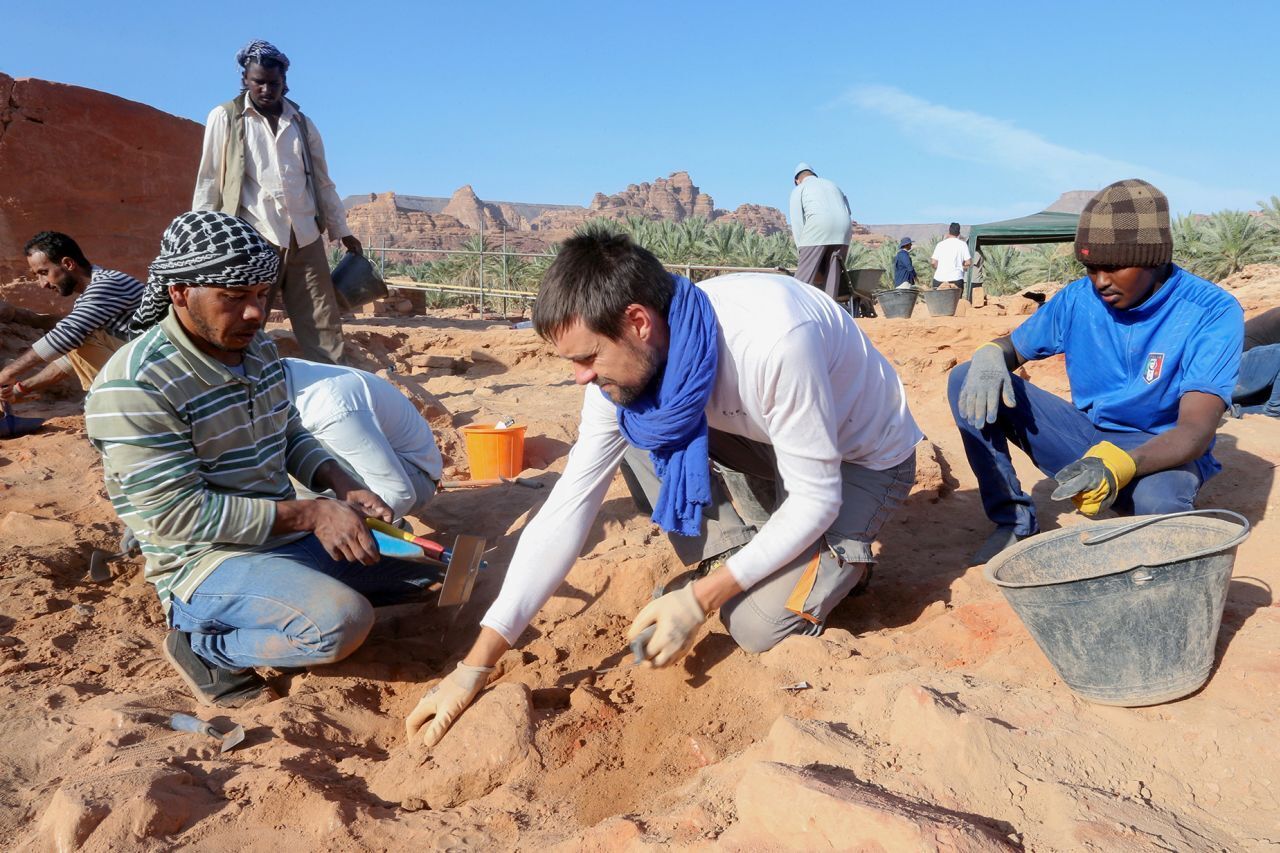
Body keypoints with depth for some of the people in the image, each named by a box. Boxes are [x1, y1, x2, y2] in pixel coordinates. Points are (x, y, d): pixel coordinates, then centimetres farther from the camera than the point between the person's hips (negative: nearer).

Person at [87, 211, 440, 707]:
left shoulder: (259, 350, 3)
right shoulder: (133, 388, -22)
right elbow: (177, 514, -24)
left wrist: (343, 488, -7)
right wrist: (310, 515, -24)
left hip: (287, 533, 8)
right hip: (205, 560, -8)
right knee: (343, 622, -32)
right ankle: (204, 645, -4)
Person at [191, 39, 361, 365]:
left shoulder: (302, 123, 15)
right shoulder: (224, 118, 5)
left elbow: (322, 182, 19)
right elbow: (209, 182, 4)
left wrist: (342, 231, 16)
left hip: (305, 238, 3)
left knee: (323, 325, 0)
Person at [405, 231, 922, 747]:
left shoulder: (773, 339, -39)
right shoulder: (623, 358, -18)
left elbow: (817, 498, -29)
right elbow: (568, 506, -17)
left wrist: (701, 600, -28)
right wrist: (476, 665, -20)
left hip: (863, 458, -6)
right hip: (768, 443, 6)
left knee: (760, 623, -24)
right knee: (629, 432, -15)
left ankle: (844, 557, 8)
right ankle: (745, 566, -2)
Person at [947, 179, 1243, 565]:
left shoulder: (1213, 312, -17)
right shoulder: (1077, 299, -5)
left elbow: (1197, 429, -27)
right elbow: (1013, 347, 8)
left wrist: (1121, 464, -49)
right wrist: (989, 356, -21)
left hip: (1159, 453, -4)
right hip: (1085, 438, 5)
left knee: (1158, 503, -43)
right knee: (966, 380, -12)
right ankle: (1015, 521, -9)